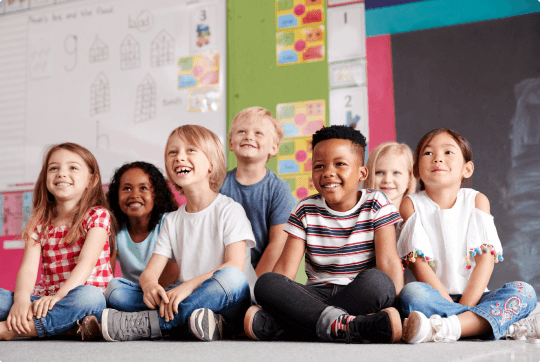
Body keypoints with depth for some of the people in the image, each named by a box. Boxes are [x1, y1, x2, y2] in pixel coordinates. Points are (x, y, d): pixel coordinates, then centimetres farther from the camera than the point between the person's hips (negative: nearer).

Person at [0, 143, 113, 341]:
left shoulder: (98, 215, 1)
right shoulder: (39, 224, 11)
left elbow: (86, 262, -14)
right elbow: (28, 268, -3)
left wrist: (59, 296, -30)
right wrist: (21, 299, -25)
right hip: (44, 300, 3)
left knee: (87, 296, -38)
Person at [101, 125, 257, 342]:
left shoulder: (229, 210, -1)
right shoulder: (172, 221, 15)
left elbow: (235, 267, -15)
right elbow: (150, 271, 5)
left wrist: (189, 286, -29)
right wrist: (149, 286, -21)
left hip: (230, 305, -4)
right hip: (190, 303, 4)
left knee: (231, 277, -39)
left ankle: (146, 324, -32)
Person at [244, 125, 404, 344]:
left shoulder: (377, 205, 3)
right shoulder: (305, 211, 8)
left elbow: (388, 262, -7)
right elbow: (285, 268, 1)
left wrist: (395, 308, -22)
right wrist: (272, 299, -16)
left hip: (362, 296, -1)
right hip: (317, 296, 2)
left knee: (376, 281, -36)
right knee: (266, 282, -25)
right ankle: (340, 323, -40)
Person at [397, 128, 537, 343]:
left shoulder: (476, 201, 7)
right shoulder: (411, 205, 2)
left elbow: (486, 258, -3)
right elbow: (418, 263, -9)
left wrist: (466, 305, -16)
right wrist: (449, 303, -20)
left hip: (472, 297, 3)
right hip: (435, 297, -2)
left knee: (524, 292, -23)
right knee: (411, 294, -33)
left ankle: (446, 327, -39)